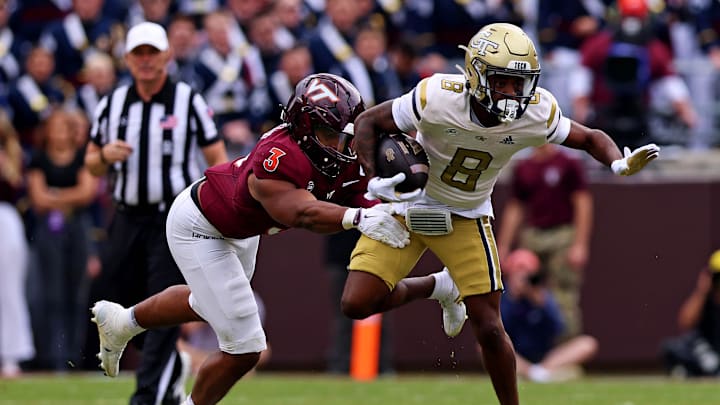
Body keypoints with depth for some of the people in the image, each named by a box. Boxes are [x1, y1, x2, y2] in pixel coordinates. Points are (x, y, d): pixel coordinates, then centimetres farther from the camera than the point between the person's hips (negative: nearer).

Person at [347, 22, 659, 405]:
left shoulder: (536, 113, -21)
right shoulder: (439, 98, -29)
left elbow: (590, 138, -3)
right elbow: (368, 122, -16)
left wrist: (619, 164, -25)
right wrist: (374, 181, -28)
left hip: (466, 217, 1)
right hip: (408, 203, -1)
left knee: (489, 328, -5)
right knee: (357, 304, -10)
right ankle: (434, 288, 20)